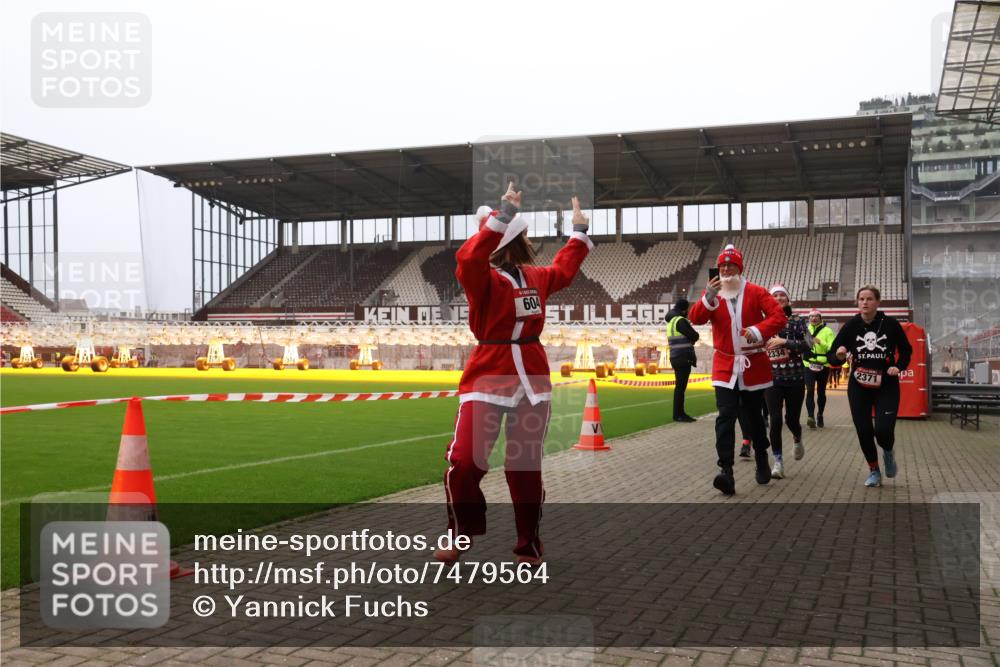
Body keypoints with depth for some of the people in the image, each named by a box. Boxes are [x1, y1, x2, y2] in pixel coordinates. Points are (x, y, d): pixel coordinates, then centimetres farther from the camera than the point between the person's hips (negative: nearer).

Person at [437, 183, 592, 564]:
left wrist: (580, 230, 34)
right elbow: (468, 258, -34)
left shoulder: (536, 276, 12)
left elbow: (563, 270, 33)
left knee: (526, 467, 8)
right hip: (487, 377, -5)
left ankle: (529, 545, 23)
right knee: (464, 461, -14)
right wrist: (503, 214, -38)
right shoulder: (482, 277, -10)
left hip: (532, 378, 5)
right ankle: (463, 533, 12)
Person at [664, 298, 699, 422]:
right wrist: (691, 337, 8)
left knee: (680, 386, 13)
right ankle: (678, 414, -7)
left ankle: (680, 413, 18)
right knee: (681, 386, -8)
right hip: (683, 358, -10)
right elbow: (695, 336, -13)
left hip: (677, 358, 10)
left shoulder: (671, 321, 17)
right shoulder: (680, 320, -13)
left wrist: (689, 339, 2)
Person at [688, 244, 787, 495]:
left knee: (754, 416, 14)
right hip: (724, 366, 0)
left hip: (754, 364, 0)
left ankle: (762, 461, 36)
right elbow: (695, 318, -11)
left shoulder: (756, 292, -2)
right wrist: (709, 297, -27)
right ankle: (726, 471, -17)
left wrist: (759, 331, -27)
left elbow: (779, 317, -10)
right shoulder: (712, 293, 2)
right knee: (726, 416, -13)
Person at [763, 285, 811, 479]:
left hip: (795, 377, 0)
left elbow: (808, 345, -13)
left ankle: (797, 439, 44)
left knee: (792, 419, 8)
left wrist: (784, 341, -22)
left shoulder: (798, 321, 0)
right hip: (772, 378, 0)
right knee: (775, 420, -9)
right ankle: (778, 462, 3)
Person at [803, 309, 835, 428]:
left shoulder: (827, 331, -1)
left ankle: (820, 416, 24)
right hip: (809, 365, 1)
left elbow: (832, 347, -13)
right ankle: (811, 416, -22)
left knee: (821, 392, 9)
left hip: (823, 366, -1)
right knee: (810, 390, -13)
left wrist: (821, 342, -26)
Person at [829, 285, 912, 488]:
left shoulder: (890, 324, -9)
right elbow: (832, 358, -5)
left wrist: (899, 366, -10)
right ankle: (874, 471, 24)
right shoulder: (851, 326, -7)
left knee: (883, 430, -13)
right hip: (859, 387, 1)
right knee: (864, 431, 2)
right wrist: (839, 357, -28)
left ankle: (888, 452, 25)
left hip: (886, 386, -1)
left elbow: (906, 350, 8)